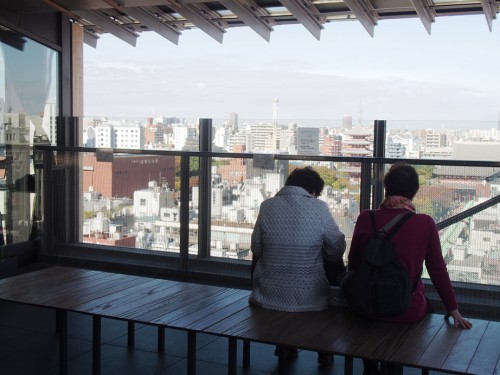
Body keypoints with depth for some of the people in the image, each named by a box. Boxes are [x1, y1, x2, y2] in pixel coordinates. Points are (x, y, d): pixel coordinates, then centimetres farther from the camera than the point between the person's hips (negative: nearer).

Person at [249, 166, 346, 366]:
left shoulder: (267, 205, -4)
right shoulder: (319, 208, -10)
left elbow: (256, 248, 3)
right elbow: (338, 248, -3)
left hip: (269, 296, 2)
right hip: (308, 298, -2)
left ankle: (285, 345, 42)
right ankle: (324, 352, 39)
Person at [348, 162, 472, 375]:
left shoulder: (366, 219, -11)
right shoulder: (425, 224, -13)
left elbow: (353, 264, 2)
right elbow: (438, 270, -5)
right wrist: (453, 309, 9)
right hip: (407, 311, 0)